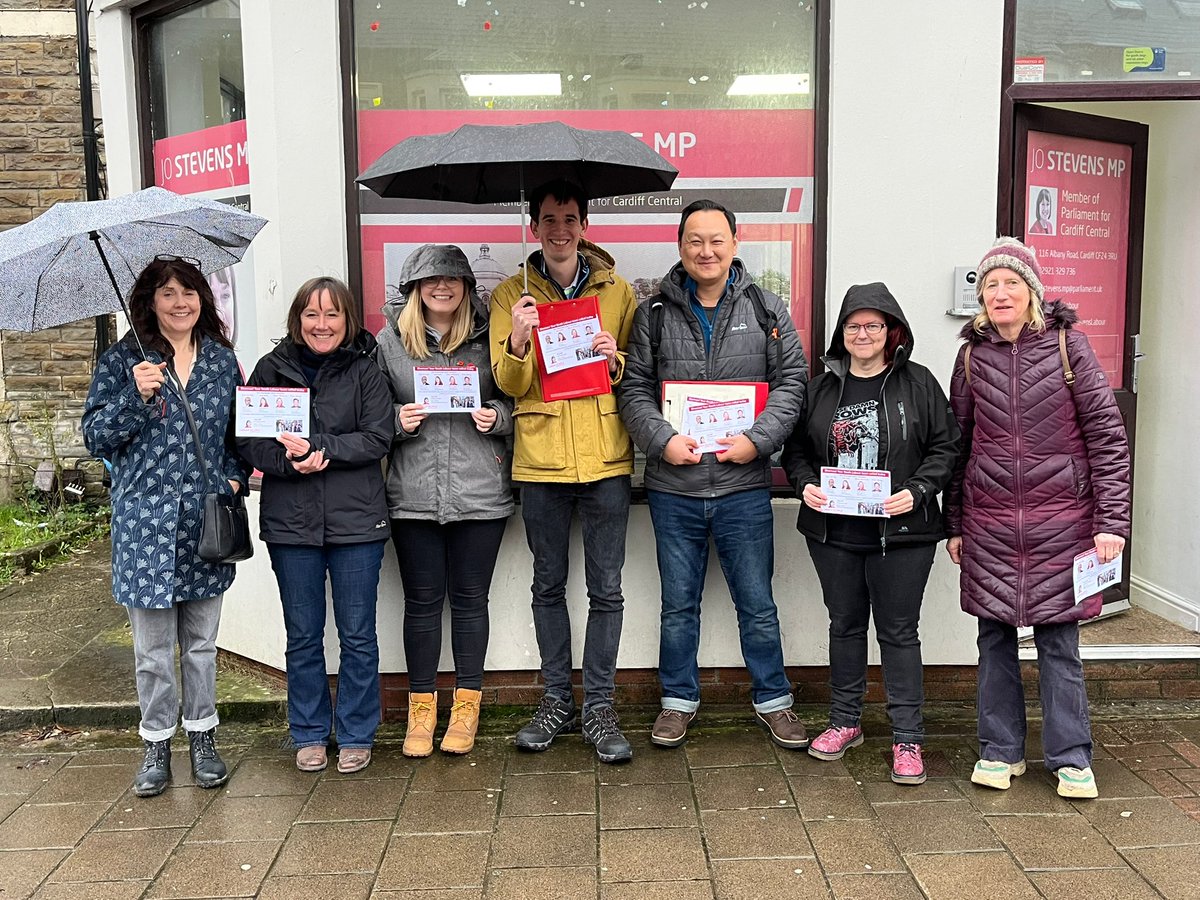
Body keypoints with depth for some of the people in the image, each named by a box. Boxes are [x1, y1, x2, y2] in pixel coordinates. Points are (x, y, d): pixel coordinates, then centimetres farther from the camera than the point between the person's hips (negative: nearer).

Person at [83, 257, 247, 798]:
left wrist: (235, 477, 0)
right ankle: (157, 745, 24)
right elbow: (95, 437, -4)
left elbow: (238, 430, 16)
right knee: (153, 647, 6)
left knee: (202, 641, 13)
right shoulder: (123, 361, -1)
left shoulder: (221, 358, 7)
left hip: (207, 519, 2)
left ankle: (202, 738, 28)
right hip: (146, 518, -2)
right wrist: (137, 396, -19)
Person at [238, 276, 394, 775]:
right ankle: (309, 735, 27)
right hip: (290, 523, 2)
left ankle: (356, 735, 22)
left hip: (356, 521, -1)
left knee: (357, 635, 7)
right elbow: (248, 441, 1)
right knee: (302, 636, 12)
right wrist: (291, 462, -16)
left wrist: (319, 448, -17)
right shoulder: (271, 369, 4)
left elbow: (378, 438, -8)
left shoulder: (365, 370, 0)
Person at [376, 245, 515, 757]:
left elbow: (516, 403, 11)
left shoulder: (487, 339, 5)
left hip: (480, 493, 0)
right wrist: (398, 421, -9)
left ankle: (466, 705, 23)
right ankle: (421, 708, 22)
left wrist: (496, 417, -9)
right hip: (413, 495, 1)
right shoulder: (389, 342, 7)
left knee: (470, 599, 8)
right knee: (422, 601, 8)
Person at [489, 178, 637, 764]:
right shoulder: (511, 295, 6)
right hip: (541, 458, 0)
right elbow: (510, 384, -1)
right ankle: (557, 700, 24)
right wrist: (518, 339, -20)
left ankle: (599, 707, 15)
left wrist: (615, 360, -11)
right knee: (548, 585, 10)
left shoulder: (617, 290, 7)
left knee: (606, 589, 3)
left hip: (605, 457, 0)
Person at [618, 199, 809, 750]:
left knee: (757, 604, 11)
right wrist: (662, 440, -13)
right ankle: (678, 701, 30)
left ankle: (773, 702, 29)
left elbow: (792, 380, 3)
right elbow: (634, 388, 2)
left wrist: (758, 439, -11)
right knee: (678, 605, 14)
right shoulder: (654, 313, 4)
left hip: (743, 484, 0)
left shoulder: (766, 308, 4)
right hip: (673, 485, 1)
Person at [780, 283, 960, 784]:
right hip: (833, 532, 3)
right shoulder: (822, 387, 8)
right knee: (845, 625, 15)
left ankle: (907, 739, 13)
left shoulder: (917, 383, 0)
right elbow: (796, 447, 12)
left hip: (901, 534, -3)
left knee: (899, 631, 4)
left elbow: (945, 447, -1)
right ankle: (845, 722, 30)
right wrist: (805, 484, -7)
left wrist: (916, 491, -15)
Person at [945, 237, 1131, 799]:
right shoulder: (972, 355, 5)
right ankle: (1000, 751, 23)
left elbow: (1107, 435, -3)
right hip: (989, 521, 2)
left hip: (1060, 519, -2)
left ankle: (1070, 758, 18)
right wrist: (954, 524, 9)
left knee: (1058, 639, 4)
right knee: (995, 636, 9)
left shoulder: (1067, 344, -2)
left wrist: (1111, 521, -8)